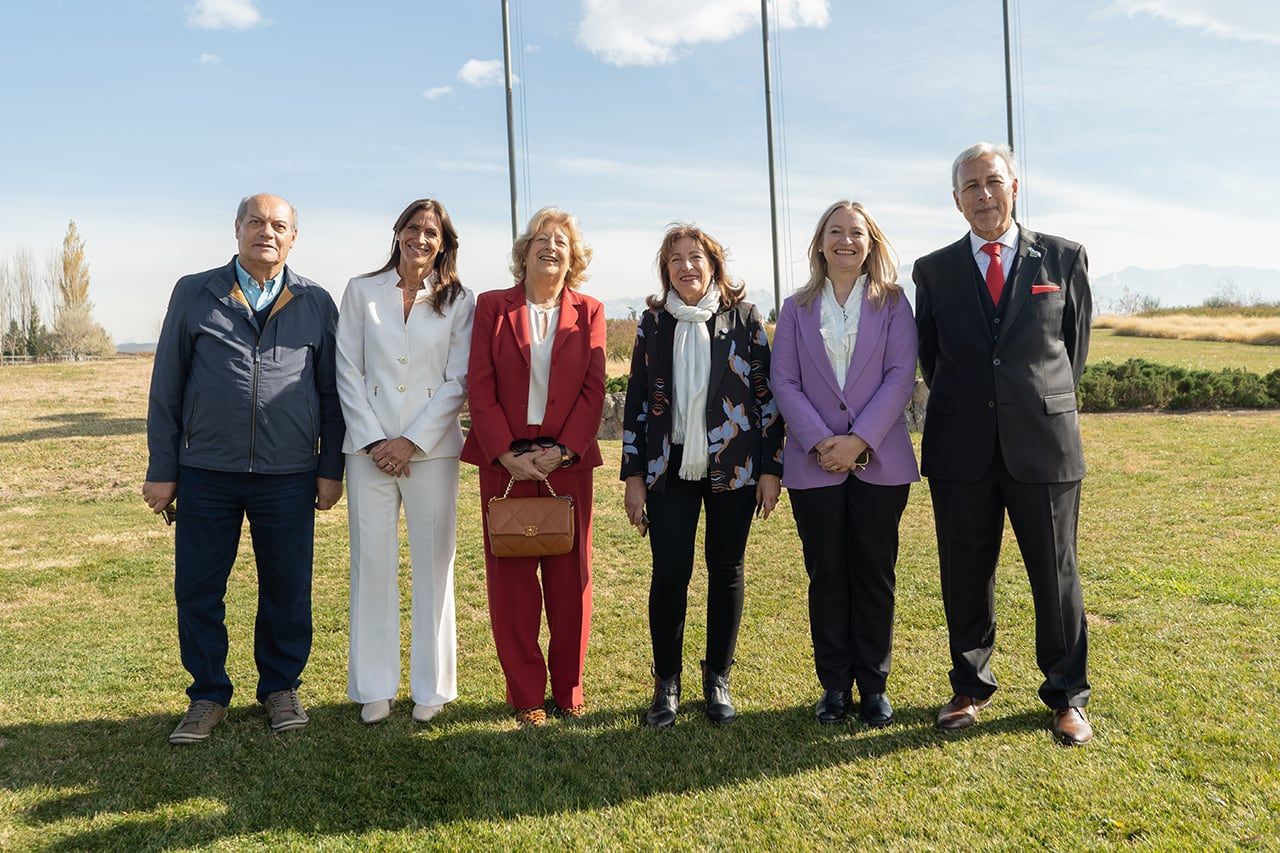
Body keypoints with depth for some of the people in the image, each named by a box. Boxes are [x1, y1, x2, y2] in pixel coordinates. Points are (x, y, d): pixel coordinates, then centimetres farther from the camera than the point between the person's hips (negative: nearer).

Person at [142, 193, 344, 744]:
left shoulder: (315, 303, 7)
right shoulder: (194, 295, 5)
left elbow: (331, 392, 8)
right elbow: (166, 388, 5)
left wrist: (331, 469, 3)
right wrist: (161, 471, 3)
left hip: (289, 476, 0)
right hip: (206, 472, 0)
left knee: (287, 590, 8)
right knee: (197, 589, 7)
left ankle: (281, 688, 27)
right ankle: (208, 695, 26)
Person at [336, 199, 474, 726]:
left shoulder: (458, 301, 6)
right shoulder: (361, 292, 8)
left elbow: (458, 382, 0)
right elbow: (348, 372, 4)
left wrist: (411, 441, -8)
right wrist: (373, 441, -6)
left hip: (432, 447, -1)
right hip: (369, 446, 1)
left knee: (433, 566, 3)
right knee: (372, 564, 3)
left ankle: (431, 688, 14)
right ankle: (374, 689, 14)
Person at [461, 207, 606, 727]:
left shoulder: (589, 312, 8)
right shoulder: (492, 307, 6)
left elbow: (594, 391, 1)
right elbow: (480, 388, -1)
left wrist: (561, 451, -11)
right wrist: (507, 454, -11)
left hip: (567, 462, 1)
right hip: (506, 462, 0)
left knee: (570, 577, 5)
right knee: (511, 579, 3)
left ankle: (569, 691, 19)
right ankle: (525, 695, 15)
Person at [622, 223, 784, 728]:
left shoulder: (744, 319, 3)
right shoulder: (653, 323, 7)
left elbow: (767, 393, 2)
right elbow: (636, 400, 7)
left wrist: (771, 467, -3)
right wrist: (633, 474, 2)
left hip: (733, 467, 0)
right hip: (670, 468, 1)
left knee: (726, 571, 7)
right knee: (669, 572, -1)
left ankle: (718, 680, 21)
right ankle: (666, 683, 15)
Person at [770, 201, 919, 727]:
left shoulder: (892, 303, 5)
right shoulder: (797, 309, 9)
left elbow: (901, 375, -4)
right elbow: (784, 382, 1)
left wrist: (860, 440, -15)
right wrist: (821, 442, -12)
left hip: (879, 461, -1)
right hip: (813, 464, 1)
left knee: (874, 575, 5)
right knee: (827, 576, 6)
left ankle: (874, 686, 18)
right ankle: (834, 686, 18)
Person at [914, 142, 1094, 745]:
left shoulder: (1064, 259, 4)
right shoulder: (934, 271, 6)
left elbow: (1076, 341, 14)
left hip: (1043, 444, -1)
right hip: (961, 447, 1)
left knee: (1056, 574, 7)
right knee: (965, 576, 9)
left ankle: (1068, 697, 24)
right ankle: (970, 689, 26)